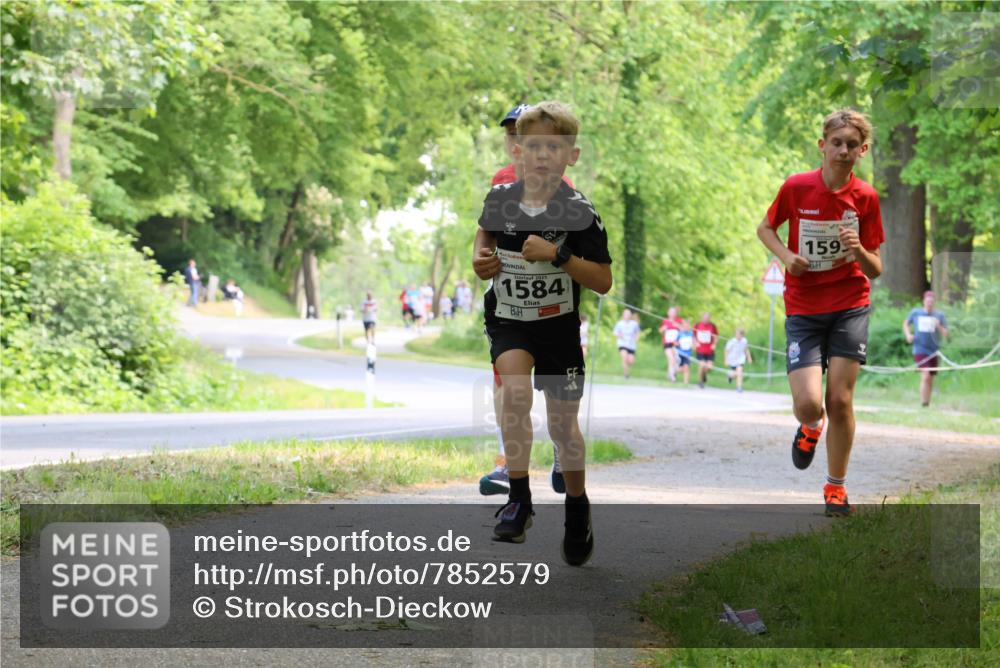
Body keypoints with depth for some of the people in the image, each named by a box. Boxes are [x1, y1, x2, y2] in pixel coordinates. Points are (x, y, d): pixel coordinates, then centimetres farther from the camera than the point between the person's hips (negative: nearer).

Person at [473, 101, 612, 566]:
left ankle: (577, 507, 36)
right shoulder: (500, 199, -7)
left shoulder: (579, 212, -14)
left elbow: (603, 282, -14)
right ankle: (518, 499, -21)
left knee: (563, 426, 8)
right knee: (514, 386, -29)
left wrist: (557, 254, -26)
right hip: (508, 321, 1)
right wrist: (480, 256, -2)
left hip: (559, 324, -1)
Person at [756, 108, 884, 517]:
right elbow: (765, 228, 11)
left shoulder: (865, 198, -3)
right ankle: (811, 427, 25)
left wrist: (859, 251, -21)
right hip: (803, 310, -1)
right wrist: (787, 256, -8)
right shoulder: (796, 188, -7)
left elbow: (875, 271, 1)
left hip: (850, 308, 1)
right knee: (808, 403, -14)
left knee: (840, 400, -1)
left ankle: (836, 487, 18)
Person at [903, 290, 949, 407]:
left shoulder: (939, 316, 4)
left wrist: (939, 326, -17)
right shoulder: (915, 313, 4)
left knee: (930, 380, 10)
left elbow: (946, 334, 1)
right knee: (925, 376, -19)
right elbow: (906, 324, 21)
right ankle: (923, 403, -16)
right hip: (920, 350, -2)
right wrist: (908, 334, 3)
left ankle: (927, 403, 25)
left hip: (933, 351, 3)